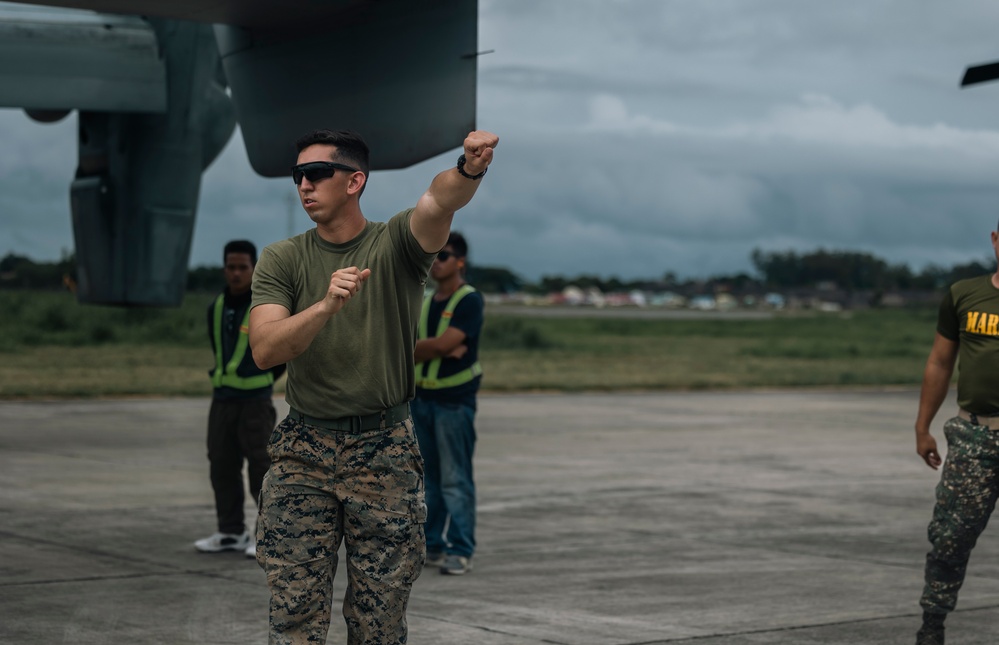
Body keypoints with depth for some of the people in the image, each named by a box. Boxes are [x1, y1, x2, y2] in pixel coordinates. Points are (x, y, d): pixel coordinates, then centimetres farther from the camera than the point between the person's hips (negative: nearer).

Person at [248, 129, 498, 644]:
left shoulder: (396, 244, -1)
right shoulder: (281, 259, 4)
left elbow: (439, 201, -24)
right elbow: (264, 350, -10)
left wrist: (469, 170, -46)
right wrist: (326, 306, -27)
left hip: (385, 451, -1)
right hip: (303, 451, 1)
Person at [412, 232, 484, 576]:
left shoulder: (469, 301, -8)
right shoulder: (423, 303, 14)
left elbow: (444, 343, -19)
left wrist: (420, 346, -2)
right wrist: (438, 348, -15)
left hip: (454, 401, -7)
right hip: (422, 398, 7)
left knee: (455, 480, -7)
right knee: (427, 478, 11)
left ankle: (460, 551, -5)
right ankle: (431, 544, 19)